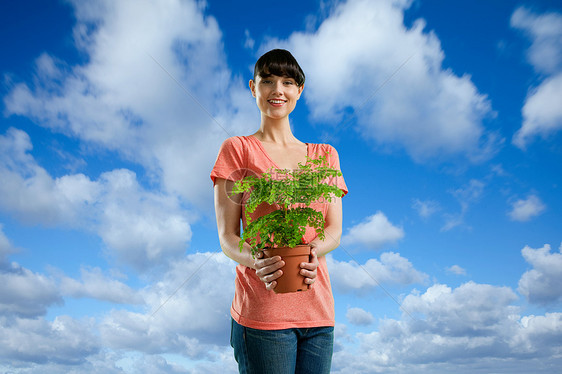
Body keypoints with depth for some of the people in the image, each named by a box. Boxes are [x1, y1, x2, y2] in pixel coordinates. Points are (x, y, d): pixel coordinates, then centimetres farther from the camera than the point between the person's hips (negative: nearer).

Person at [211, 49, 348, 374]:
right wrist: (255, 260, -22)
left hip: (317, 308, 4)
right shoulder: (238, 149, 3)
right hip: (262, 310, -3)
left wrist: (313, 252, -15)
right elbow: (227, 236, -2)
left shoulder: (325, 155, 15)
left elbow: (335, 230, 6)